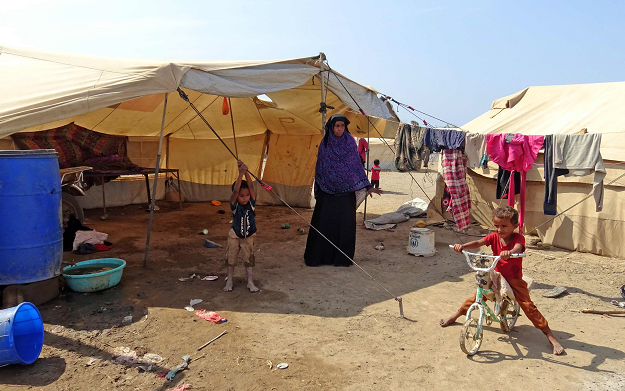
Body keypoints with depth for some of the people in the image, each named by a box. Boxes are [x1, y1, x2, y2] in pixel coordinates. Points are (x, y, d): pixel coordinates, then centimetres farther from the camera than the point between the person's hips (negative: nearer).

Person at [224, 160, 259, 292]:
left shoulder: (251, 203, -14)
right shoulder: (234, 204, -19)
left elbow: (250, 186, -28)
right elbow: (235, 190, -37)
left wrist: (246, 172, -41)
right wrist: (240, 174, -46)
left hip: (248, 237, 1)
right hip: (234, 236, -1)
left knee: (249, 258, 8)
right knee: (231, 258, 11)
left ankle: (250, 282, 19)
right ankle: (229, 281, 28)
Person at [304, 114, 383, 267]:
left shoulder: (350, 142, 2)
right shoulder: (324, 144, 4)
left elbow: (357, 165, 2)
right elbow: (319, 167, 8)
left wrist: (368, 186, -3)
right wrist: (317, 189, 6)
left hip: (345, 191, 0)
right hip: (327, 191, 1)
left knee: (344, 223, 1)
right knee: (323, 223, 2)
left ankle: (342, 258, 13)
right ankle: (316, 256, 13)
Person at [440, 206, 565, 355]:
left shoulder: (518, 238, -16)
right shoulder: (494, 237, -6)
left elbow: (518, 249, -39)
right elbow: (478, 243, -21)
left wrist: (510, 252, -63)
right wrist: (462, 246, -40)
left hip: (514, 281, -3)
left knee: (528, 306, -13)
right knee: (476, 297, 3)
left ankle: (551, 337, -3)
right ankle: (454, 317, 23)